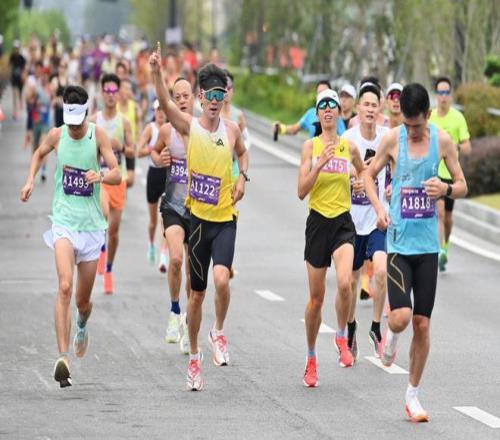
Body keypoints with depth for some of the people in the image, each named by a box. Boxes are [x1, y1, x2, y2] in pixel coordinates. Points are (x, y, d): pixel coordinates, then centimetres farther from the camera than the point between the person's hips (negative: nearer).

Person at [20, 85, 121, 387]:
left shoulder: (98, 135, -5)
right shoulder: (56, 136, -1)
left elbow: (117, 175, -10)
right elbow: (40, 153, 23)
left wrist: (100, 176, -31)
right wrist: (31, 180, 8)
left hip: (91, 224, 1)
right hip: (64, 220, -1)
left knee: (83, 300, 11)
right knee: (65, 287, -22)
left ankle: (82, 328, 49)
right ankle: (63, 357, -27)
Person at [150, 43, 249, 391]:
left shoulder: (232, 130, 4)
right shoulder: (190, 126, -4)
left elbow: (243, 153, 26)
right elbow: (166, 103, -22)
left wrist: (243, 177, 7)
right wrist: (157, 72, -38)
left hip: (226, 218, 1)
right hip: (198, 217, -1)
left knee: (221, 277, -24)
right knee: (197, 293, 8)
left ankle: (219, 333, 1)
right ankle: (194, 357, 24)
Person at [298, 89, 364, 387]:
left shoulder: (349, 147, 4)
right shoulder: (310, 146, -1)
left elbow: (363, 170, 26)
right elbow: (301, 191, -9)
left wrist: (361, 181, 7)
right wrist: (320, 163, -19)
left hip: (343, 223, 0)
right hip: (318, 222, 0)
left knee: (344, 284, -25)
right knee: (316, 297, 7)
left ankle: (342, 338, -1)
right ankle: (311, 358, 24)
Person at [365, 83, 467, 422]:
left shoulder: (442, 141, 0)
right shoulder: (393, 139, -3)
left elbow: (463, 186, 7)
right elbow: (370, 174, 11)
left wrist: (447, 189, -16)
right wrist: (379, 208, -7)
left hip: (428, 244, 1)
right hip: (399, 241, -1)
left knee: (422, 324, 4)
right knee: (401, 317, -18)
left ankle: (413, 394, 18)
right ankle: (391, 335, 19)